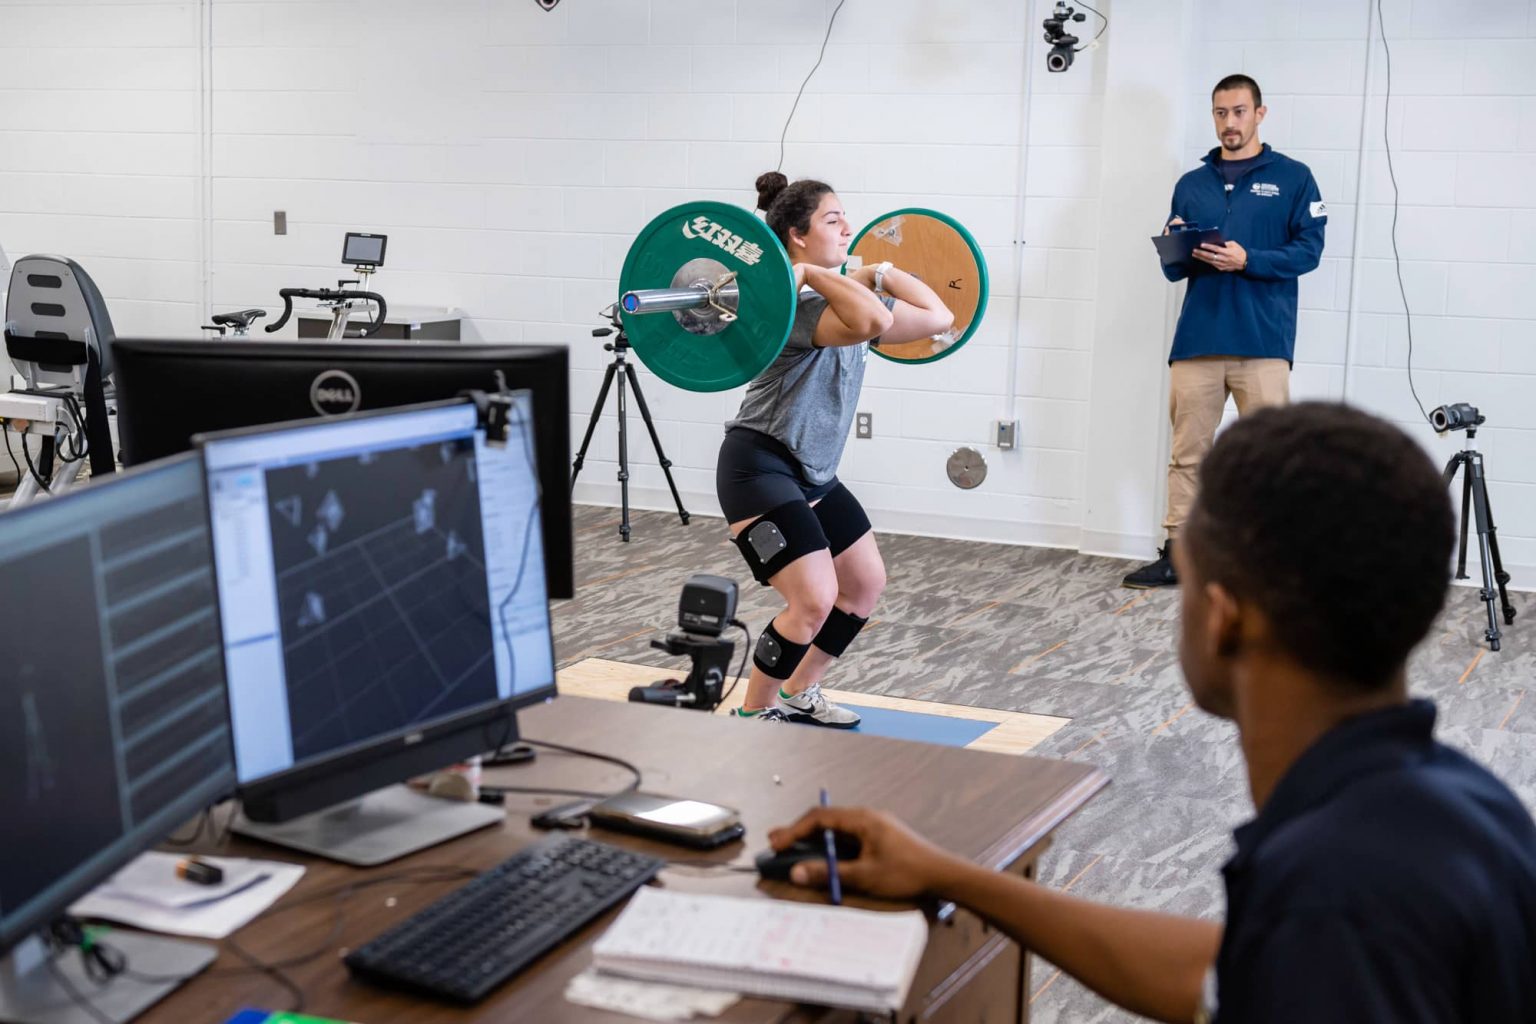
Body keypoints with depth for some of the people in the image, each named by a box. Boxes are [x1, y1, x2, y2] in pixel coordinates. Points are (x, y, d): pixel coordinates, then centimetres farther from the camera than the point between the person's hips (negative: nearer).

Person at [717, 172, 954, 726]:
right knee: (815, 598, -18)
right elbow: (871, 323, -41)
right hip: (759, 466, -10)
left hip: (813, 471, 10)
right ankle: (753, 716, 0)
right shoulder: (791, 303, -22)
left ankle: (799, 694, 28)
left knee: (865, 583, 15)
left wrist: (882, 273, 10)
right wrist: (811, 274, -31)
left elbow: (937, 317, 9)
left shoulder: (846, 297, 7)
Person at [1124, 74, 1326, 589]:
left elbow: (1308, 249, -2)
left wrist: (1248, 259, -15)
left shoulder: (1292, 177, 7)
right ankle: (1177, 552, 9)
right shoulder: (1190, 185, 17)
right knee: (1188, 452, 3)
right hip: (1197, 339, 3)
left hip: (1263, 342, -3)